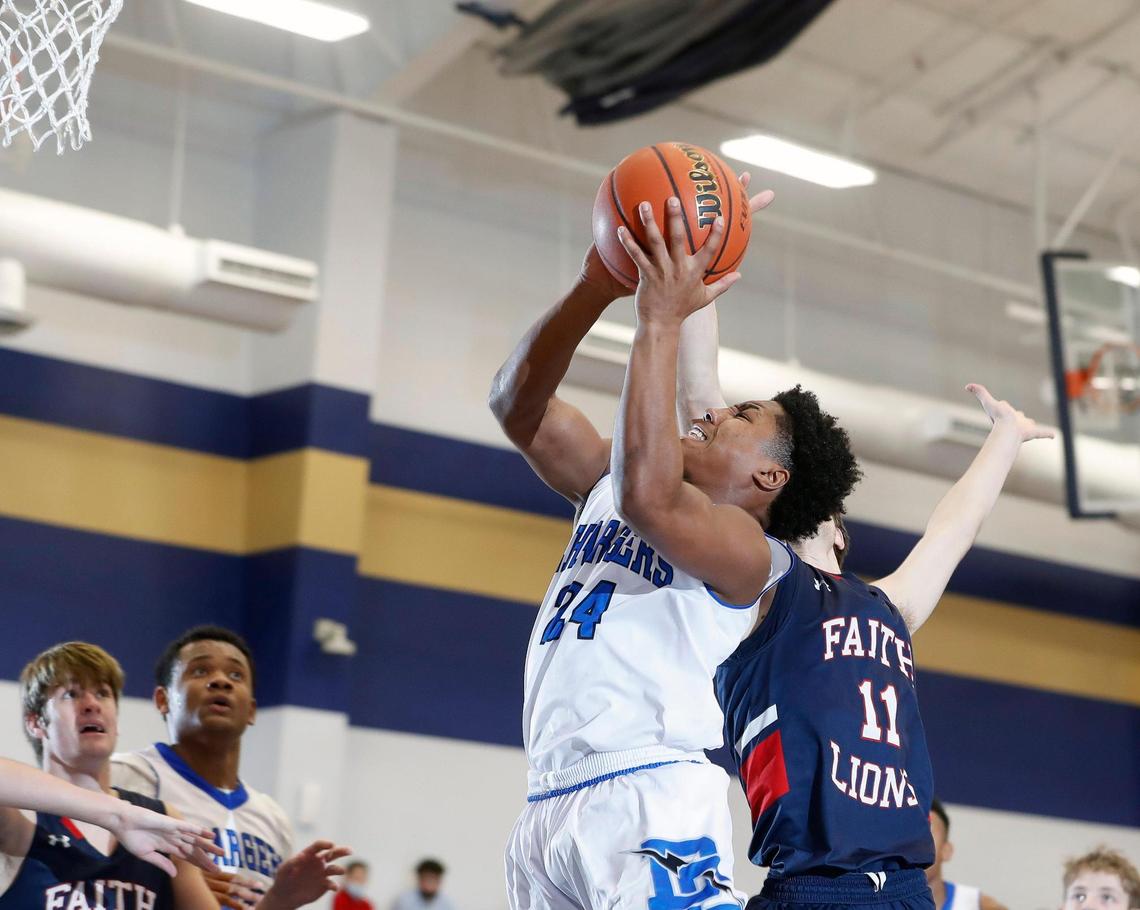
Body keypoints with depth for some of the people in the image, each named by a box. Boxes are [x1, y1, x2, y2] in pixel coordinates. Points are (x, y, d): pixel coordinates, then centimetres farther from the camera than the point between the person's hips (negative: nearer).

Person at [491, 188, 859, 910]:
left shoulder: (746, 547, 1)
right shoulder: (609, 484, 23)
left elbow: (648, 498, -20)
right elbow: (520, 403, 16)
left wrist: (661, 321, -15)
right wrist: (598, 286, 3)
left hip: (649, 801, -7)